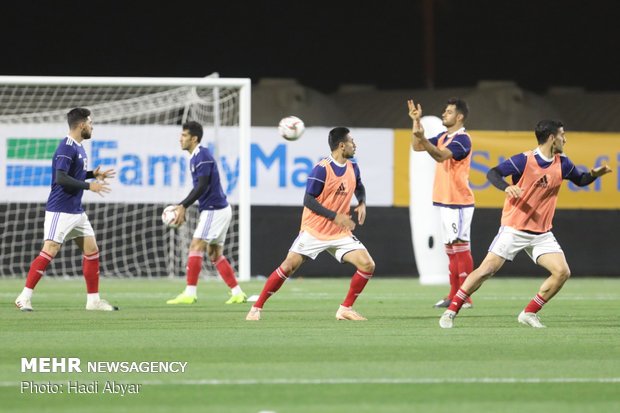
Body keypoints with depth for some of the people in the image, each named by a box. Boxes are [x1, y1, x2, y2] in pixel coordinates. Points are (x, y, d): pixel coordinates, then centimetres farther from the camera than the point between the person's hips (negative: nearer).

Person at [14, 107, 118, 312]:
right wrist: (89, 185, -23)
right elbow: (61, 178, -24)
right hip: (60, 210, -10)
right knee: (49, 251, -13)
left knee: (92, 250, 8)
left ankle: (93, 299, 15)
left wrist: (93, 174, 10)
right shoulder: (66, 147, -16)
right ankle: (25, 297, -10)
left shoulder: (78, 147, 13)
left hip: (76, 211, 10)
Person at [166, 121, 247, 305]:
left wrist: (183, 206, -21)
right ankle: (237, 293, 10)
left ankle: (190, 293, -14)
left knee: (196, 247, -12)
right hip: (217, 209, 10)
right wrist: (182, 208, 15)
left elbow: (202, 187, -22)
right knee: (215, 254, 11)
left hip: (214, 210, -10)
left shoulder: (203, 156, -15)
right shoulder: (196, 157, 16)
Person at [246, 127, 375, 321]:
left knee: (367, 265, -9)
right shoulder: (321, 169, -16)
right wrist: (335, 216, -22)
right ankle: (256, 308, 0)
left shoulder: (353, 168, 4)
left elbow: (359, 188, 25)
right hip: (314, 230, -5)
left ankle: (346, 309, 4)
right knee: (289, 266, -12)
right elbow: (308, 200, -16)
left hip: (340, 232, 5)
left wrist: (362, 204, 3)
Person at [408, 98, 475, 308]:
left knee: (460, 247, -8)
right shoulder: (443, 137, 14)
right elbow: (417, 147, 17)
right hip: (445, 201, 9)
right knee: (451, 249, 11)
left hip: (459, 202, -9)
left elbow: (440, 155, -27)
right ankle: (453, 296, 15)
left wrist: (422, 137, -40)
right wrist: (416, 121, 8)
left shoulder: (462, 139, -13)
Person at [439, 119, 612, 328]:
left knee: (562, 272, -9)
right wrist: (507, 187, -36)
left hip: (542, 234, 5)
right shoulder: (524, 160, -13)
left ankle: (529, 313, 3)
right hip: (513, 230, -5)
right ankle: (451, 311, -1)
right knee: (487, 269, -11)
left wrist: (594, 174, -2)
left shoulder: (562, 163, 3)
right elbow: (492, 173, -16)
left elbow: (580, 180, 19)